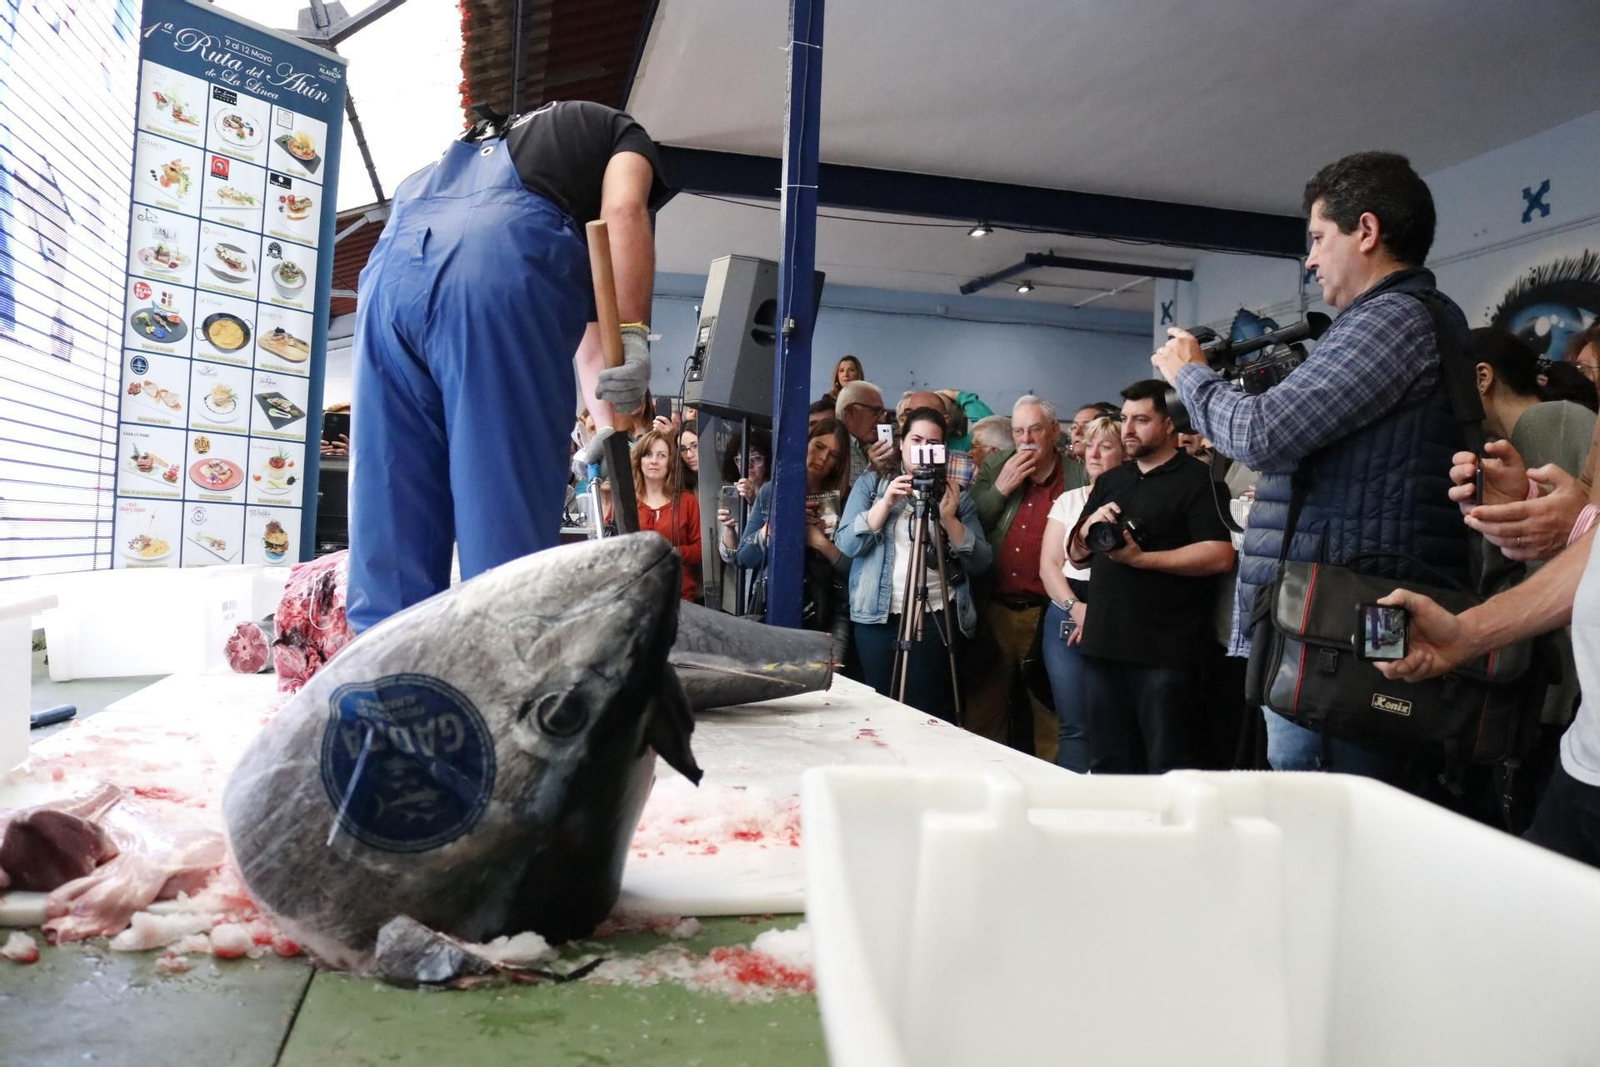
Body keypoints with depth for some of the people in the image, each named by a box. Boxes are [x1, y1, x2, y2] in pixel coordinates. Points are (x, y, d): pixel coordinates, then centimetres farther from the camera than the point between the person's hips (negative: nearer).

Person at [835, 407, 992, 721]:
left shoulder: (957, 496, 8)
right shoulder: (870, 484, 8)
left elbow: (980, 561, 0)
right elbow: (847, 543, -4)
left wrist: (948, 518, -13)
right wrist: (886, 502, -13)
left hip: (937, 617, 0)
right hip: (877, 615, 0)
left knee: (929, 712, -3)